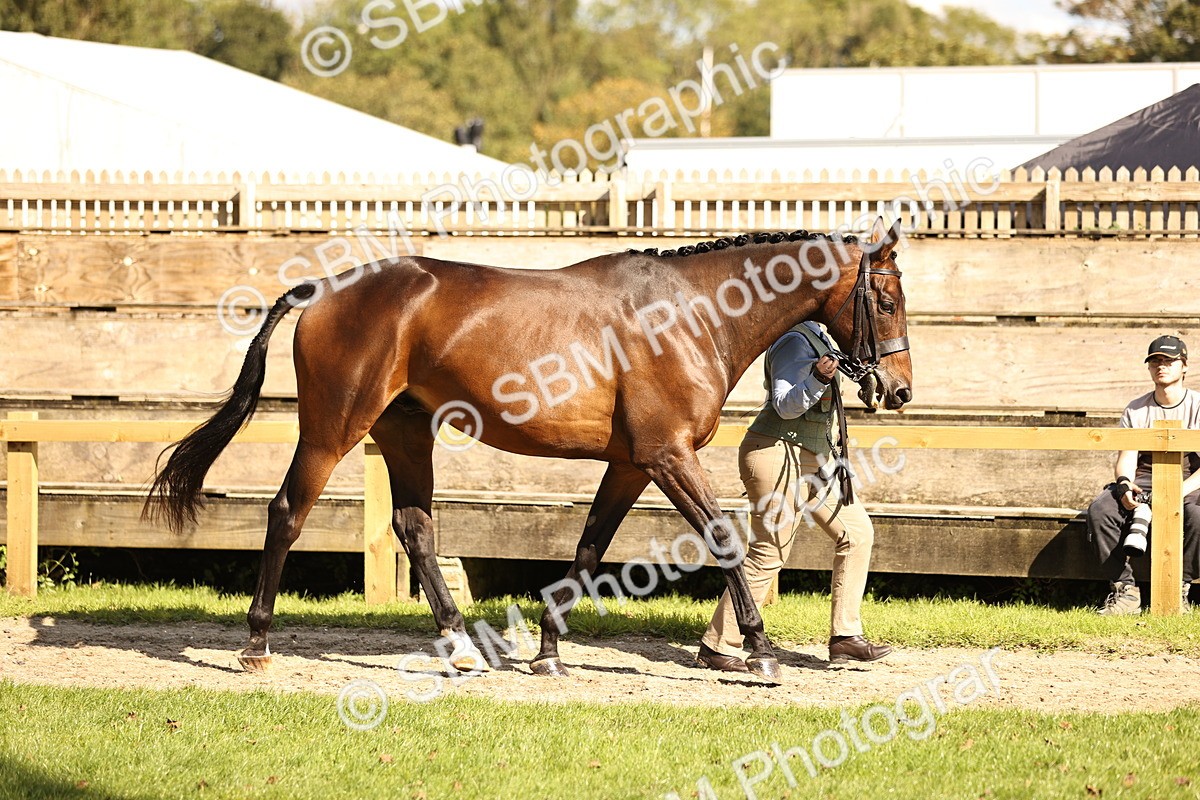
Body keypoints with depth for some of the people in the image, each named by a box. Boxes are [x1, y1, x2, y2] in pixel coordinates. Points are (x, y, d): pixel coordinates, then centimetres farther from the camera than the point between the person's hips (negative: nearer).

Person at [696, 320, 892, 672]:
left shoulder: (816, 339, 14)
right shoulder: (796, 342, -17)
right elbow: (786, 406, -26)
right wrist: (817, 379, -40)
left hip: (812, 458, 11)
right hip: (779, 456, -11)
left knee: (857, 531, 10)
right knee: (768, 555, -8)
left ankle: (845, 636, 13)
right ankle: (717, 647, 0)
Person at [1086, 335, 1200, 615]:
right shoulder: (1135, 411, 10)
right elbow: (1126, 459, 1)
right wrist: (1124, 486, -23)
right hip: (1142, 483, 3)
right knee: (1100, 510, -27)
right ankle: (1125, 590, -24)